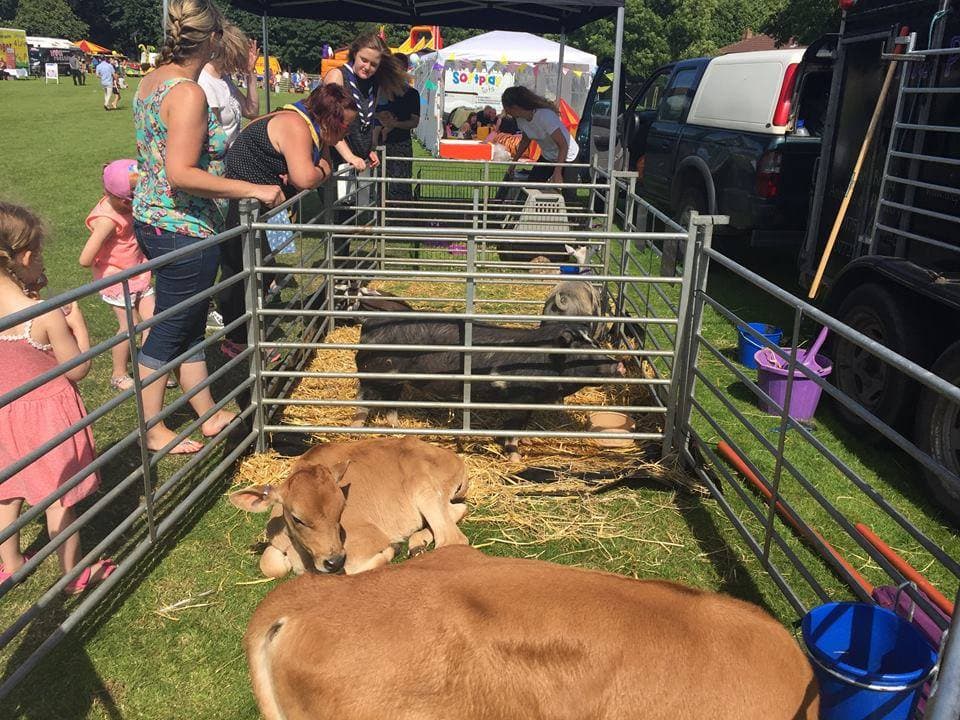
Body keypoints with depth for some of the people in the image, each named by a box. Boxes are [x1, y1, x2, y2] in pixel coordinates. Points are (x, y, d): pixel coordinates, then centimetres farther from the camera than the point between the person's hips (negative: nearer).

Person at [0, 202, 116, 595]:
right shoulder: (45, 315, -27)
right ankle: (74, 574, 26)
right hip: (46, 413, -6)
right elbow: (78, 369, -16)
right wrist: (77, 321, -6)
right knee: (59, 498, 10)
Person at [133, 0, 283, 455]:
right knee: (169, 331, 3)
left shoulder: (150, 83, 9)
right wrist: (252, 190, -25)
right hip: (184, 229, -10)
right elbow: (180, 173, -27)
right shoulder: (188, 93, -20)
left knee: (191, 325, 18)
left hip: (151, 218, 10)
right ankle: (153, 431, 17)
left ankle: (207, 414, 31)